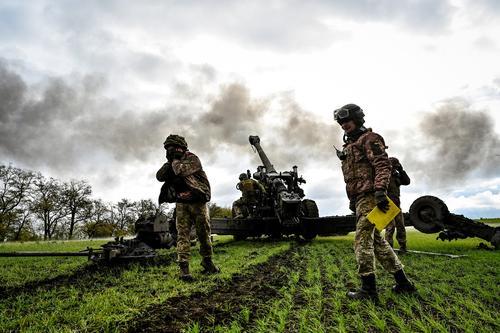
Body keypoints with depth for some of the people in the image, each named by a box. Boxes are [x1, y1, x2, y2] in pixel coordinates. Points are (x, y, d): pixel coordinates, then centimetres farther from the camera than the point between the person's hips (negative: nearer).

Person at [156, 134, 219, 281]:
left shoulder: (193, 159, -8)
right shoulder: (171, 163, 13)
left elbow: (181, 171, -26)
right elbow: (160, 176, 2)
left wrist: (175, 161, -7)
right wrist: (169, 162, -8)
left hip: (198, 202, -4)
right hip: (181, 204, 4)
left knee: (204, 234, 5)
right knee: (182, 235, -5)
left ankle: (207, 262, 22)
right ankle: (184, 268, -6)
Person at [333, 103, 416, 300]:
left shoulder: (369, 139, -4)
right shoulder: (349, 145, 24)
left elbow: (383, 165, -16)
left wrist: (380, 190, -27)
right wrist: (352, 200, 24)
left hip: (369, 197, -10)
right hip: (359, 198, 10)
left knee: (362, 240, -10)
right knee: (377, 241, 12)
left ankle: (368, 289, -4)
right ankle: (403, 283, 21)